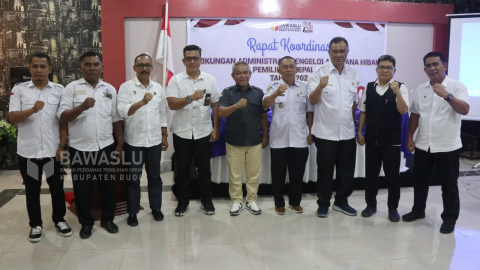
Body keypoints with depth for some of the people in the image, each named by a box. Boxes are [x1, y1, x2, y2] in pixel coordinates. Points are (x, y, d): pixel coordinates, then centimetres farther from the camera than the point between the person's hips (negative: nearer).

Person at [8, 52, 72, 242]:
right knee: (32, 189, 12)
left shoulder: (59, 90, 2)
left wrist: (62, 146, -4)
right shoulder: (19, 89, 2)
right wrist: (32, 110, -24)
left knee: (57, 187, 10)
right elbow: (12, 118, -6)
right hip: (27, 151, 0)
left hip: (53, 150, 0)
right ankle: (35, 224, 26)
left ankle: (59, 220, 28)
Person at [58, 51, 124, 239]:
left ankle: (107, 219, 29)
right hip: (80, 149, -2)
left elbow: (116, 119, 10)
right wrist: (82, 106, -25)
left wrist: (120, 144, 6)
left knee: (108, 186, 10)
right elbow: (62, 117, -8)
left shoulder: (110, 89, 8)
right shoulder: (72, 88, -1)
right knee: (82, 189, 9)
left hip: (106, 147, 2)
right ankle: (86, 223, 26)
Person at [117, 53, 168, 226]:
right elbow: (122, 111, -20)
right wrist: (142, 102, -34)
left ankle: (156, 208, 29)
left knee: (154, 176, 13)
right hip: (134, 141, -3)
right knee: (133, 178, 8)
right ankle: (132, 212, 22)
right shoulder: (126, 87, -6)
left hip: (154, 140, 3)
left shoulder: (158, 88, 7)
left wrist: (164, 136, 11)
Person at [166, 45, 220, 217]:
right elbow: (172, 104, -13)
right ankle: (183, 201, 25)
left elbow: (215, 105, 4)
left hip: (204, 133, 1)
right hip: (182, 133, 0)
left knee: (204, 169, 11)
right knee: (183, 169, 10)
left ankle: (207, 201, 26)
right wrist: (190, 98, -29)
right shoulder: (176, 80, -3)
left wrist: (216, 129, 0)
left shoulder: (210, 80, 2)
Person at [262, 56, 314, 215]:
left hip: (299, 139, 1)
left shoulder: (304, 87, 5)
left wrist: (311, 132, 4)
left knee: (297, 173, 11)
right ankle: (279, 203, 24)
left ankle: (295, 202, 29)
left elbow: (309, 112, 9)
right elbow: (265, 105, -18)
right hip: (278, 139, -1)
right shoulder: (273, 87, 0)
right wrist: (277, 93, -36)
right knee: (278, 173, 8)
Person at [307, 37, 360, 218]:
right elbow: (313, 100, -14)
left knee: (346, 170, 14)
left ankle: (341, 201, 31)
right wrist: (320, 86, -33)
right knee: (325, 170, 7)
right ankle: (323, 203, 23)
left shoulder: (353, 74, 7)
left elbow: (354, 102, 15)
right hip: (326, 133, -4)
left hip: (348, 133, 4)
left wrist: (354, 124, 15)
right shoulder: (319, 72, -7)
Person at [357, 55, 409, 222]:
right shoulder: (369, 87, 4)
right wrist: (360, 132, 4)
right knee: (371, 174, 11)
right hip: (371, 139, 3)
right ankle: (371, 205, 27)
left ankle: (393, 208, 23)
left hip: (392, 140, -3)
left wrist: (397, 92, -28)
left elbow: (403, 111, -16)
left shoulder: (400, 87, -5)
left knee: (392, 175, 7)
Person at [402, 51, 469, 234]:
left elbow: (465, 110, -21)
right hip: (423, 145, 5)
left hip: (447, 146, -4)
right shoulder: (421, 89, 7)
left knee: (449, 185, 7)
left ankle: (449, 218, 21)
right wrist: (410, 137, 7)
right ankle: (418, 210, 33)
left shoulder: (457, 87, -8)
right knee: (420, 180, 16)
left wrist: (447, 96, -33)